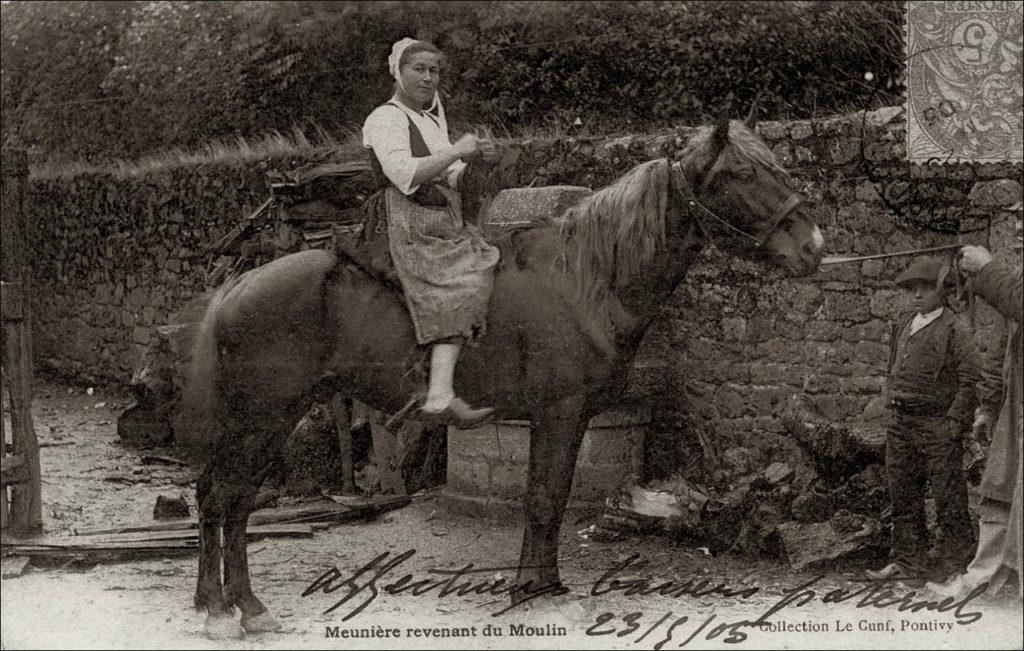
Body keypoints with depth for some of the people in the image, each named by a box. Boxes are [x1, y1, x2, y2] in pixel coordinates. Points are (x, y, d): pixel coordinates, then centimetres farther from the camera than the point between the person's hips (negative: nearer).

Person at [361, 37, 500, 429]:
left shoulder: (434, 116, 23)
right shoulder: (385, 121, -5)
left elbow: (451, 180, 22)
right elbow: (406, 175, -20)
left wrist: (476, 161, 3)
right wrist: (456, 151, -16)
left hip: (450, 223, 10)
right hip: (413, 228, -10)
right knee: (459, 292, -25)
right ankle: (440, 398, -38)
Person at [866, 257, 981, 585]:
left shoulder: (954, 329, -6)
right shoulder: (902, 327, 14)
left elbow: (970, 378, -11)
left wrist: (955, 419, -15)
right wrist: (893, 401, 14)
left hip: (938, 425, -7)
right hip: (902, 423, 7)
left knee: (948, 496, 0)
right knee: (903, 496, 11)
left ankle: (956, 563, 10)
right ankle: (907, 562, 20)